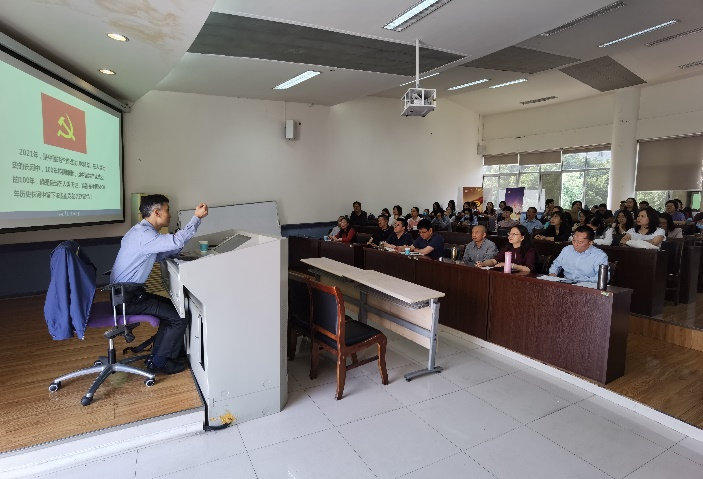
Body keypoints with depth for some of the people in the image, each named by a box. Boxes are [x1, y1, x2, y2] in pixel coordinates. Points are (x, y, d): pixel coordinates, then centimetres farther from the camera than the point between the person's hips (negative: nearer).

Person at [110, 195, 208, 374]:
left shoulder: (142, 230, 11)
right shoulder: (143, 234, -22)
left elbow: (159, 255, 18)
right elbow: (176, 241, -36)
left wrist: (177, 246, 2)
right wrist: (197, 217, -27)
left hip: (126, 292, 10)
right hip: (127, 298, -10)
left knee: (172, 307, 19)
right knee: (180, 318, -7)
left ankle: (159, 352, 27)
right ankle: (158, 362, 8)